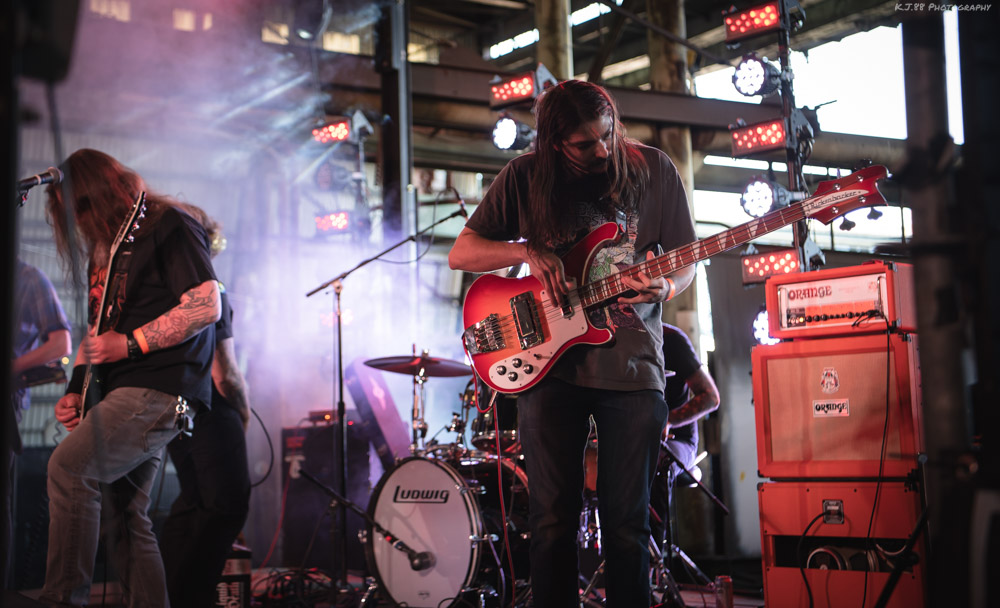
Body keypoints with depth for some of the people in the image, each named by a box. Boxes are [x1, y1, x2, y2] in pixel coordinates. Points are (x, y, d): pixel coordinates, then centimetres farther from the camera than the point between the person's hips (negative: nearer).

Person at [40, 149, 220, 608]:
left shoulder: (168, 226, -5)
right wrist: (76, 387, 12)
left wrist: (130, 344, -16)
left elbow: (207, 306, -15)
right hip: (126, 395, 10)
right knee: (123, 520, 8)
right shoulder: (106, 245, 22)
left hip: (160, 391, -10)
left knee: (68, 467, -22)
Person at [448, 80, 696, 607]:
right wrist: (526, 251, -12)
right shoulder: (525, 178, 2)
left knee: (627, 524, 3)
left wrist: (664, 288, -15)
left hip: (632, 364, 0)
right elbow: (460, 253, 5)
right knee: (553, 520, 3)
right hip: (551, 363, 0)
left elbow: (685, 262, 8)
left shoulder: (654, 170, 2)